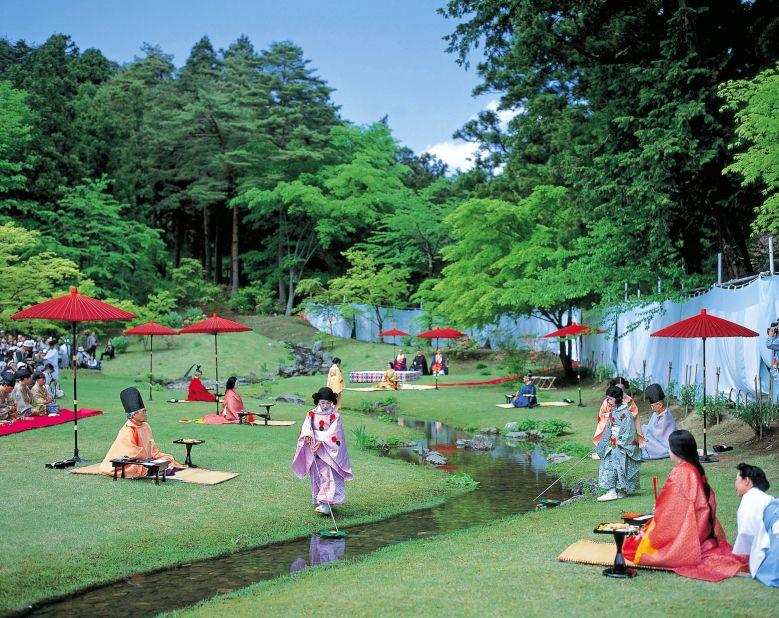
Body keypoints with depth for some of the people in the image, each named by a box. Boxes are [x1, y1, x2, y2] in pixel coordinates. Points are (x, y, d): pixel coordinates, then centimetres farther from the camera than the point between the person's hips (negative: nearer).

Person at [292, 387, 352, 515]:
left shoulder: (334, 415, -3)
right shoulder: (312, 414, 6)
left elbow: (333, 432, -12)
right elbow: (306, 426, -5)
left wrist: (321, 442, -23)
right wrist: (308, 435, -26)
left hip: (329, 449, -3)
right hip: (314, 448, 3)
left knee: (329, 475, -12)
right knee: (317, 475, 8)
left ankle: (326, 503, -19)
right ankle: (319, 500, 20)